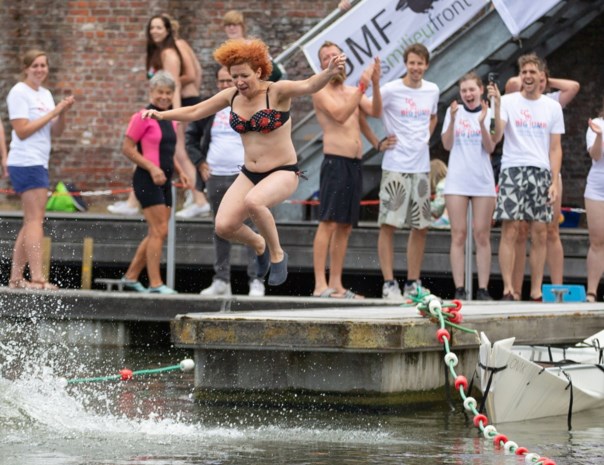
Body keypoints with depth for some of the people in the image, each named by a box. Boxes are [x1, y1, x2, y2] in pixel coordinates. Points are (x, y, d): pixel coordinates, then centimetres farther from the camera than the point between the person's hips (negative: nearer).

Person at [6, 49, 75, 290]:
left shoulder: (45, 94, 18)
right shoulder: (19, 92, -7)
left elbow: (56, 132, 15)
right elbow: (22, 130, -14)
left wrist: (63, 113, -3)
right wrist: (52, 113, -14)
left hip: (39, 163, 9)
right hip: (26, 162, -9)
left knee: (31, 222, 8)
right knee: (35, 220, -13)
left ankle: (15, 277, 11)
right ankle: (36, 278, -18)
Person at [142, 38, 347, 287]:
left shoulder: (277, 92, -15)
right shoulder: (232, 96, 2)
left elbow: (309, 86, -33)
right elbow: (194, 112, 13)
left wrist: (329, 73, -53)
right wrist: (162, 114, 1)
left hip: (282, 173, -6)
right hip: (249, 174, 6)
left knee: (253, 201, -36)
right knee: (224, 226, -11)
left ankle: (277, 254, -12)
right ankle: (259, 244, 23)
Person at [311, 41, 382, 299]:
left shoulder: (353, 92, 19)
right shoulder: (321, 91, -1)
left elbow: (375, 111, 4)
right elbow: (340, 115, -17)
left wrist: (375, 84, -10)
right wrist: (362, 86, -20)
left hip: (355, 164, 7)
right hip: (335, 162, -7)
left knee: (345, 227, 7)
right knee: (328, 224, -13)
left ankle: (336, 285, 10)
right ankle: (320, 285, -18)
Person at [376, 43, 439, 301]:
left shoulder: (432, 90, 8)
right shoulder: (391, 90, -8)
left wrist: (426, 139, 13)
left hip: (421, 166, 5)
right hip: (395, 166, -5)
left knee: (420, 227, 8)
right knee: (389, 224, -6)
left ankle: (413, 283, 17)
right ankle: (389, 283, -3)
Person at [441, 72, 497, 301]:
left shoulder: (489, 113, 4)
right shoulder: (455, 111, 6)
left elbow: (490, 148, -4)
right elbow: (447, 145, -1)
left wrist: (482, 123, -19)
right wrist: (452, 120, -15)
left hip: (483, 181, 0)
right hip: (457, 181, 0)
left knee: (482, 236, 0)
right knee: (458, 236, -2)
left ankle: (483, 288, 1)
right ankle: (459, 288, -2)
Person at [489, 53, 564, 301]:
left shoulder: (552, 107, 12)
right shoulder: (508, 102, 3)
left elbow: (555, 149, 12)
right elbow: (495, 138, -9)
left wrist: (554, 182, 2)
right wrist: (497, 104, -18)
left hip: (541, 172, 3)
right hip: (513, 169, -3)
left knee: (540, 233, 1)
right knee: (510, 230, -9)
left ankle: (536, 292, 5)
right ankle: (508, 289, -10)